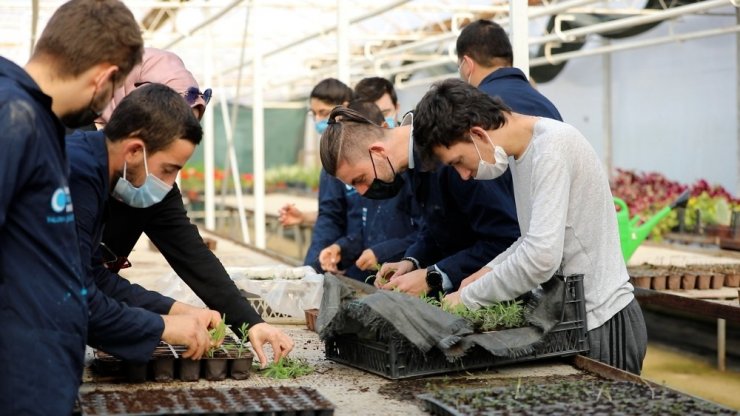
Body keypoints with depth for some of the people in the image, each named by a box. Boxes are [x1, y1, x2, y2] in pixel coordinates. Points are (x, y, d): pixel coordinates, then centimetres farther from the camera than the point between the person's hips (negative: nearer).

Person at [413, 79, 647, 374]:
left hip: (602, 323, -9)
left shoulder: (552, 147, -20)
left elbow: (541, 257, -27)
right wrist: (489, 272, 6)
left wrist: (467, 298, -17)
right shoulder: (522, 151, 9)